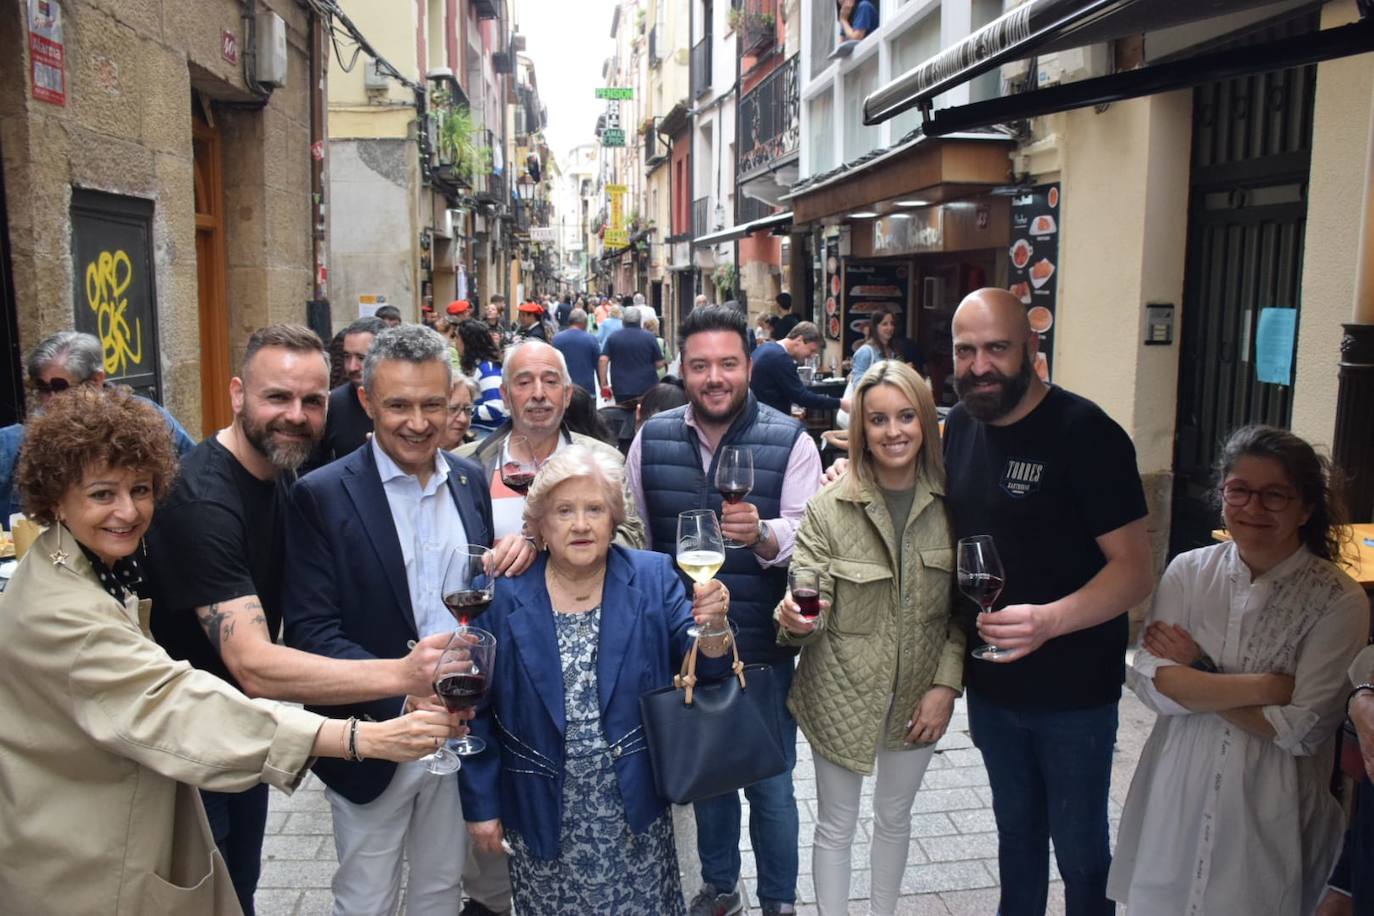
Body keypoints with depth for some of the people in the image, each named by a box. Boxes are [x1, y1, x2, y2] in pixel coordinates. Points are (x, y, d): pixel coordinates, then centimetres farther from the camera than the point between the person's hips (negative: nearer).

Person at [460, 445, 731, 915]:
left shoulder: (653, 578, -5)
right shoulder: (505, 594, -8)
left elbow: (699, 666, -8)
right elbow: (476, 708, -2)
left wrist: (711, 625, -29)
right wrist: (480, 804, 0)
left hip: (634, 808, 1)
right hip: (543, 812, 0)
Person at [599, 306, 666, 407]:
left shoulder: (613, 337, 2)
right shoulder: (649, 337, -1)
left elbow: (603, 360, -7)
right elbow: (659, 364, -2)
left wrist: (604, 384, -4)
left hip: (621, 390, 1)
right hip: (646, 389, -1)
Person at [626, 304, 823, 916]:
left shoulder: (790, 441, -11)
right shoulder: (651, 439, -2)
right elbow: (630, 536, 9)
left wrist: (762, 535, -39)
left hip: (763, 648, -3)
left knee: (771, 784, 10)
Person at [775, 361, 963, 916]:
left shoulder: (950, 504, -7)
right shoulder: (829, 509, -14)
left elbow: (963, 609, 0)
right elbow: (807, 607, -14)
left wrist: (946, 685, -7)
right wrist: (793, 620, -36)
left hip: (918, 697, 3)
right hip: (841, 694, -2)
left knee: (894, 817, 22)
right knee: (836, 827, 13)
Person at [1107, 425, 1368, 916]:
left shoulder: (1339, 600, -12)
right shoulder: (1190, 571, -4)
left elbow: (1302, 731, -16)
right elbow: (1149, 682, -13)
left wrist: (1196, 674, -15)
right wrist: (1264, 686, -18)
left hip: (1269, 811, -2)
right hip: (1178, 794, 3)